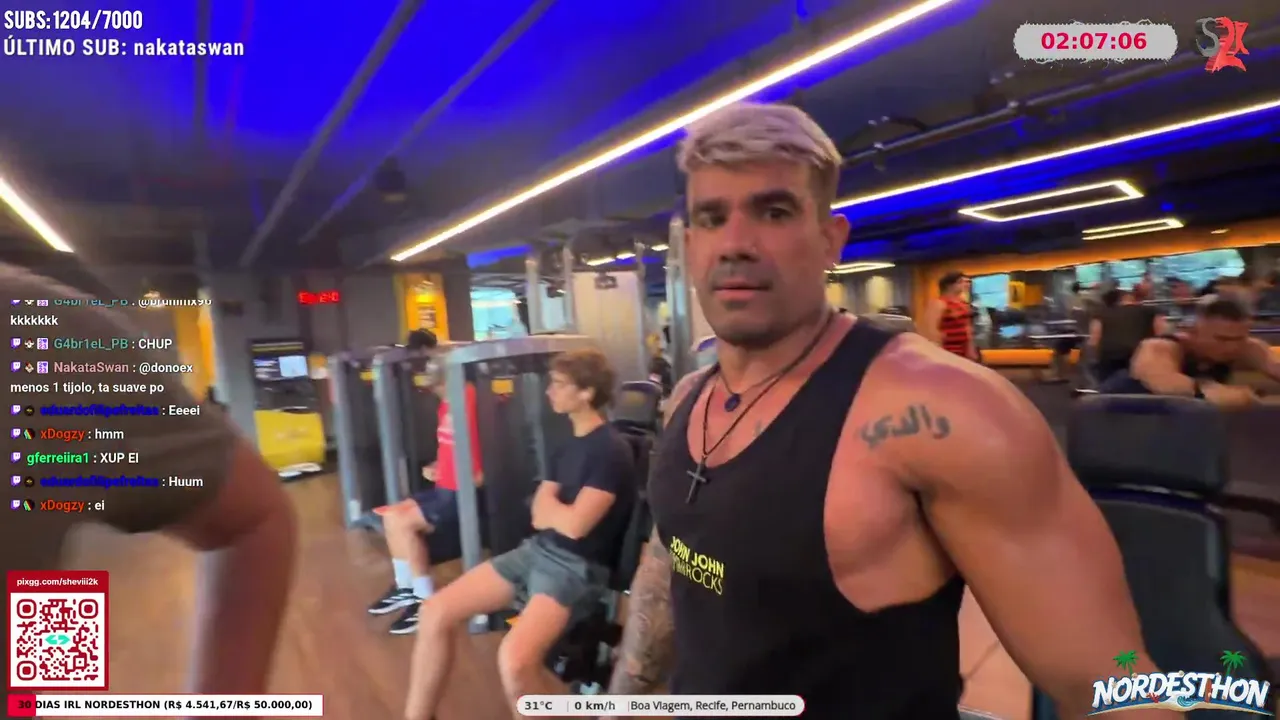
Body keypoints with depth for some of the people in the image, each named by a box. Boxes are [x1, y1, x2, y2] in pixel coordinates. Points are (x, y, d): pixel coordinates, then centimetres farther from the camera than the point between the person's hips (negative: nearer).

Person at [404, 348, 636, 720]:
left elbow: (574, 524, -18)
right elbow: (539, 514, 12)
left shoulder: (611, 450, -15)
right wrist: (558, 511, -9)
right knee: (436, 611, -1)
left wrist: (549, 503, 1)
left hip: (578, 566, -8)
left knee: (514, 659, -31)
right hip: (537, 549, 8)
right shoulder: (568, 446, 12)